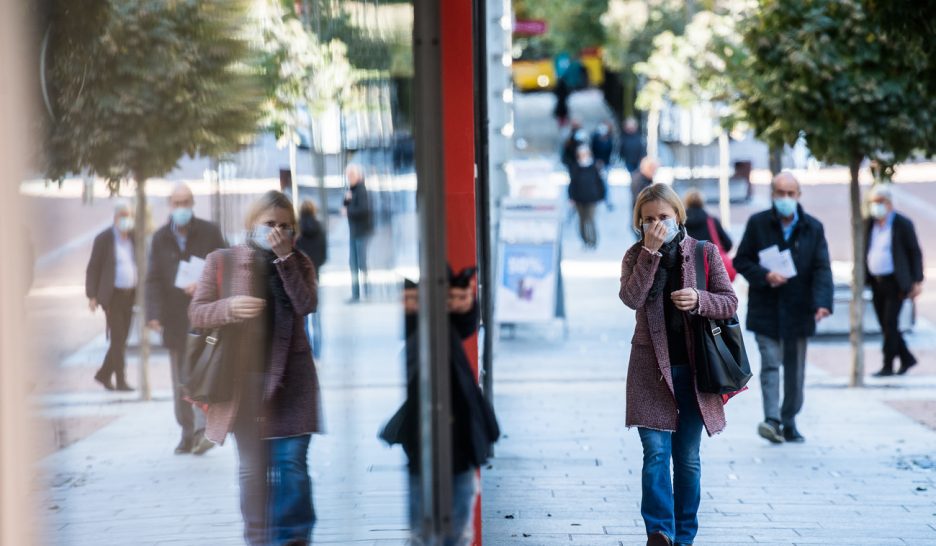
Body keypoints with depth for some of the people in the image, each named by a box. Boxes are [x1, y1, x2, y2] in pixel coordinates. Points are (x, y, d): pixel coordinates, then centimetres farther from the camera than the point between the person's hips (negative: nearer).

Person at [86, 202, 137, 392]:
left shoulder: (134, 238, 8)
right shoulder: (104, 239, -4)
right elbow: (93, 268, -3)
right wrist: (92, 296, -9)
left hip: (130, 295, 5)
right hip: (112, 295, -5)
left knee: (121, 339, 9)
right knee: (118, 338, -9)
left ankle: (104, 374, 23)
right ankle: (121, 381, -8)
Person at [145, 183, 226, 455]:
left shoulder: (209, 232, 1)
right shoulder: (160, 238, 7)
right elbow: (153, 279, 3)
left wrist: (203, 285, -16)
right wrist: (154, 314, -10)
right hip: (175, 318, 3)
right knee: (180, 379, 7)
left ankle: (203, 428, -19)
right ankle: (188, 433, 14)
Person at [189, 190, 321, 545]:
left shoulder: (298, 263, 7)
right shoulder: (223, 261, 3)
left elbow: (306, 305, -11)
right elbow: (196, 313, 0)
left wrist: (284, 257, -15)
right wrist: (230, 307, -19)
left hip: (289, 376, 0)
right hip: (243, 377, 0)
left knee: (291, 465, -5)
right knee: (252, 469, 6)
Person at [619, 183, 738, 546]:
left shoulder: (704, 252, 2)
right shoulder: (636, 255, 2)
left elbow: (730, 302, 1)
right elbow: (632, 299, -15)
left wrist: (699, 299, -18)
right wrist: (650, 252, -18)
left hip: (692, 366, 1)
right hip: (651, 367, -1)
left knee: (688, 458, 8)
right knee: (656, 451, -12)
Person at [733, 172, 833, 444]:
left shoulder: (813, 228, 1)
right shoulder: (757, 224, 0)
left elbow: (822, 269, -4)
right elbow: (741, 260, 3)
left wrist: (822, 303, -20)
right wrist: (764, 276, -16)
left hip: (797, 310, 2)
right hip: (766, 309, -2)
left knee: (795, 369, 10)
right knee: (770, 363, -12)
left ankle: (789, 421, 22)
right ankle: (771, 419, -19)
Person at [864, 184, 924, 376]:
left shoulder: (902, 224, -5)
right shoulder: (868, 224, 10)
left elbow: (915, 253, -3)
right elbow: (864, 252, 16)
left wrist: (917, 281, -8)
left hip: (895, 282, -6)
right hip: (876, 282, 6)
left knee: (890, 324, -8)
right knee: (886, 325, 8)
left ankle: (888, 366, -3)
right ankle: (907, 359, 22)